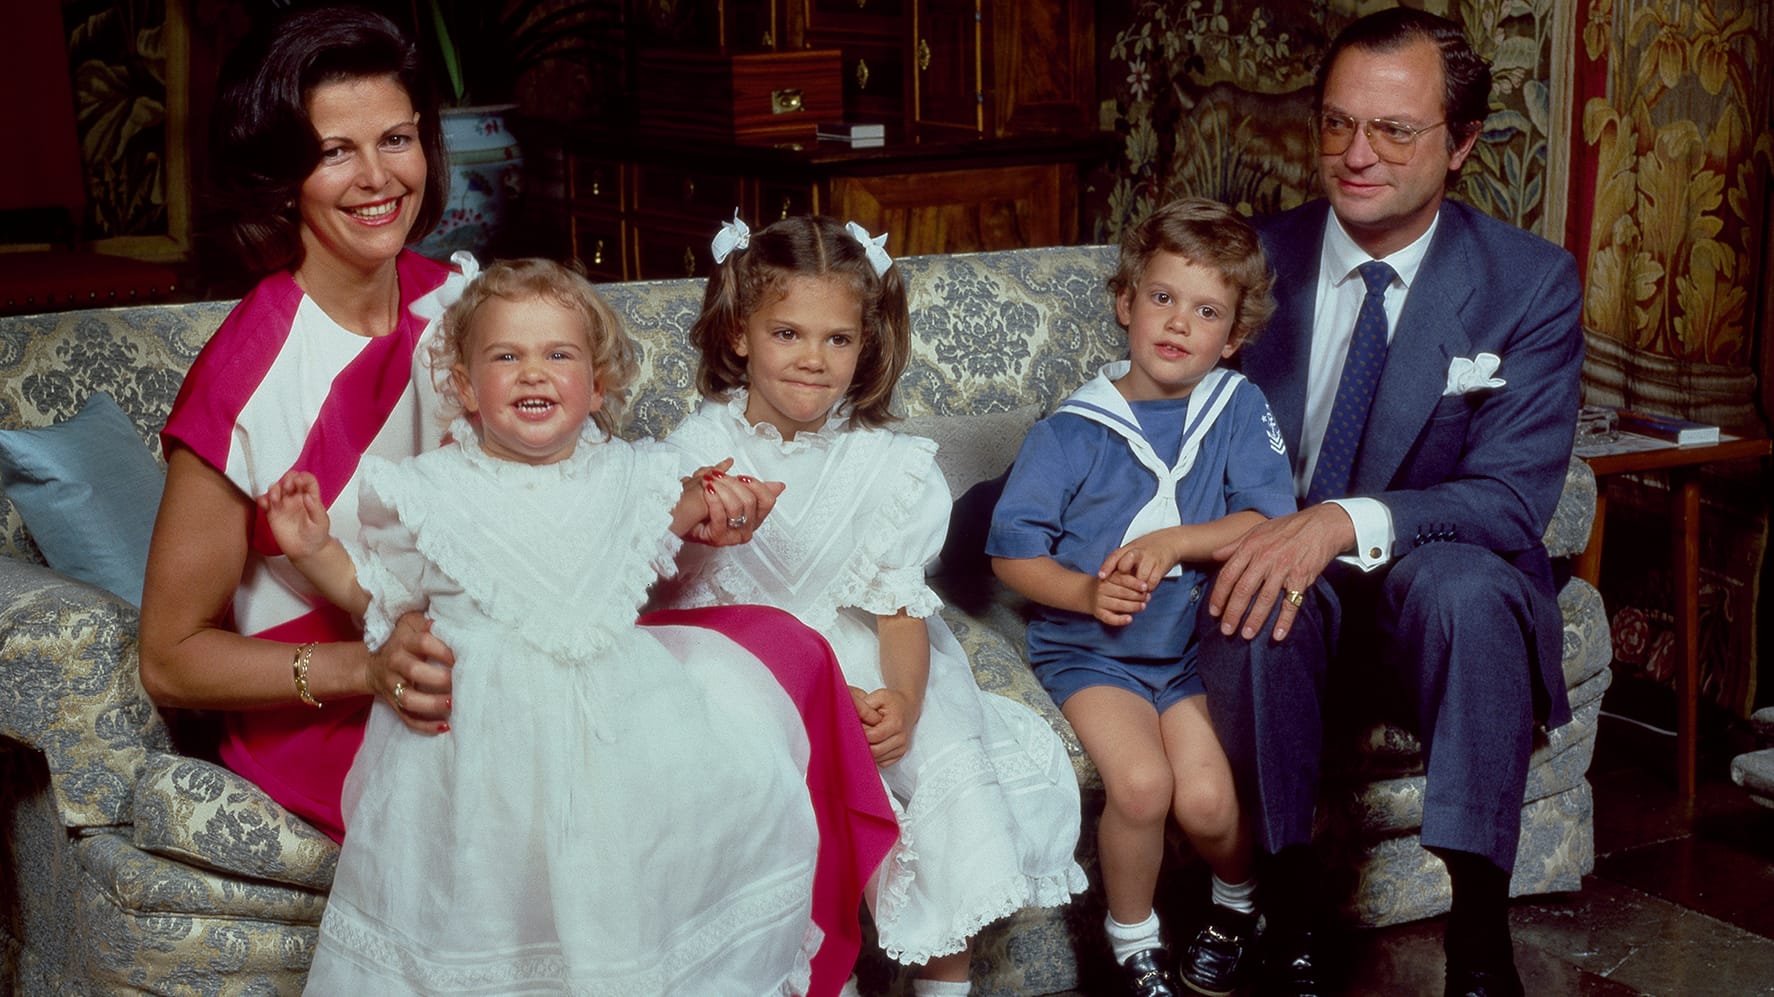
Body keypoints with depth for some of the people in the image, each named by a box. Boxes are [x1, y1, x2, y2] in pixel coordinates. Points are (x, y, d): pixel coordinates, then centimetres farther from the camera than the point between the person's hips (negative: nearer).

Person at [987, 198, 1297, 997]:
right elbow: (1013, 550, -2)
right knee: (1140, 783, -25)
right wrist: (1086, 593, -19)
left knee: (1206, 799, -19)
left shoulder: (1238, 409, 0)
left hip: (1197, 638, 1)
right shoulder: (1072, 432, -4)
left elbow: (1270, 522, -6)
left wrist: (1175, 542, -19)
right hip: (1090, 644, -1)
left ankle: (1238, 900, 18)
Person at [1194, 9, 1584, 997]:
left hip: (1435, 601, -1)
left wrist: (1349, 522, -31)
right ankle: (1291, 906, -22)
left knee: (1461, 578, -35)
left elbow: (1513, 498, -13)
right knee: (1263, 592, -34)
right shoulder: (1259, 259, 1)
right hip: (1284, 591, 1)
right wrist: (1268, 532, -19)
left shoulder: (1532, 282, -4)